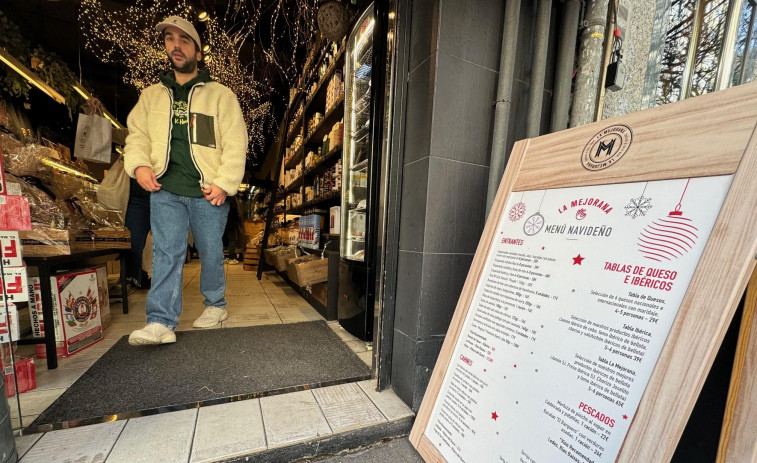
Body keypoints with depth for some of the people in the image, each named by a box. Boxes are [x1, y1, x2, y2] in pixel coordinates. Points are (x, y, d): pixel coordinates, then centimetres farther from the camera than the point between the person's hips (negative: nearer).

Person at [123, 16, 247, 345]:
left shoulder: (221, 95, 6)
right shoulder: (151, 95, 18)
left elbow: (236, 144, -2)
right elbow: (136, 134, 18)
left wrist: (224, 182, -12)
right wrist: (138, 164, -4)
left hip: (208, 192, -2)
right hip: (165, 190, 3)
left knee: (210, 252, 7)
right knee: (166, 253, -2)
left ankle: (215, 304, 26)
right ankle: (161, 323, 2)